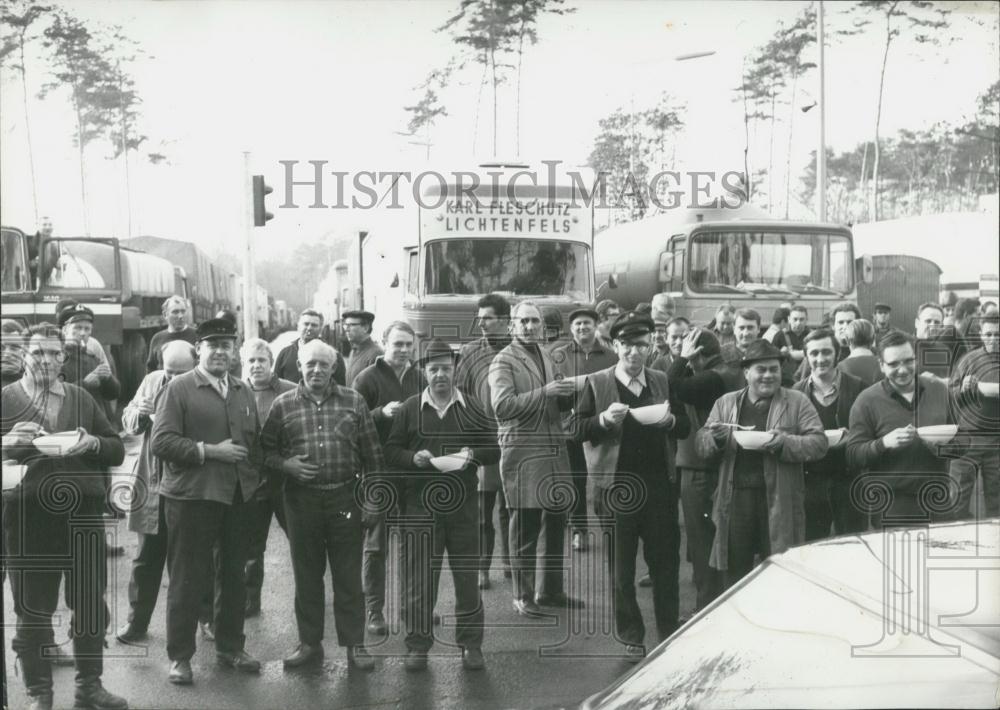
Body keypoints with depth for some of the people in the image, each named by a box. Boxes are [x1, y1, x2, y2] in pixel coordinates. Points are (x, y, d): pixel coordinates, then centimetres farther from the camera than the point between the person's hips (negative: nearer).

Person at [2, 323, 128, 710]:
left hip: (82, 518, 2)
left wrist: (92, 443, -8)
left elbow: (117, 450, 11)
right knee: (32, 611, 7)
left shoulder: (81, 398, 10)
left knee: (91, 606, 9)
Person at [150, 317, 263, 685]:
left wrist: (256, 477, 8)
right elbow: (161, 441, -13)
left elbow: (256, 440, 21)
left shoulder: (243, 391, 14)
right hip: (191, 498, -6)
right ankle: (180, 657, 10)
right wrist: (208, 451, -18)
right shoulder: (180, 388, -5)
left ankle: (230, 647, 27)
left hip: (239, 498, 6)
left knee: (233, 575, 14)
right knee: (188, 579, 0)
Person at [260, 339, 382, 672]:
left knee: (349, 576, 3)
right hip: (301, 499, 1)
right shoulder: (283, 405, 4)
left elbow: (372, 454, 4)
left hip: (345, 498, -1)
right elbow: (265, 449, 9)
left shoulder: (353, 402, 3)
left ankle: (354, 644, 11)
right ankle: (309, 643, 19)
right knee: (306, 575, 9)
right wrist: (285, 464, -11)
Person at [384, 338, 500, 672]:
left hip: (463, 504, 1)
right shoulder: (409, 409, 4)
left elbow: (496, 449, 8)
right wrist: (414, 457, -13)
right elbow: (390, 452, 5)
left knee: (467, 577, 5)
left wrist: (473, 454, -12)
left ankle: (470, 645, 16)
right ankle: (417, 645, 12)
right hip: (421, 504, 0)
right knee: (418, 578, 1)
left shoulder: (472, 409, 6)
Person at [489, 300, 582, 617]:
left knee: (556, 522, 11)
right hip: (522, 451, -7)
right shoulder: (504, 361, -5)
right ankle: (523, 596, 8)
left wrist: (566, 393, 0)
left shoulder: (547, 358, 18)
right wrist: (544, 392, -23)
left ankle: (551, 591, 23)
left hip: (554, 449, 7)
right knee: (525, 528, -2)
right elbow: (502, 405, -17)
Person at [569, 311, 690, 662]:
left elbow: (685, 427, 13)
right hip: (616, 485, -2)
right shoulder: (597, 383, 1)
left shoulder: (662, 382, 11)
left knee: (666, 561, 5)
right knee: (621, 567, 5)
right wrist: (604, 419, -19)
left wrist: (671, 420, -9)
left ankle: (669, 634, 16)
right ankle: (631, 638, 16)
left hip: (659, 484, 2)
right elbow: (577, 429, -1)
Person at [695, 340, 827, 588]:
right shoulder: (725, 403, 12)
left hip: (779, 500, -2)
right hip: (735, 499, 2)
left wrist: (784, 442, -19)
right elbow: (701, 446, 10)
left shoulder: (797, 402, 5)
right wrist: (715, 437, -13)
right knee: (734, 575, 9)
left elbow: (819, 443, -2)